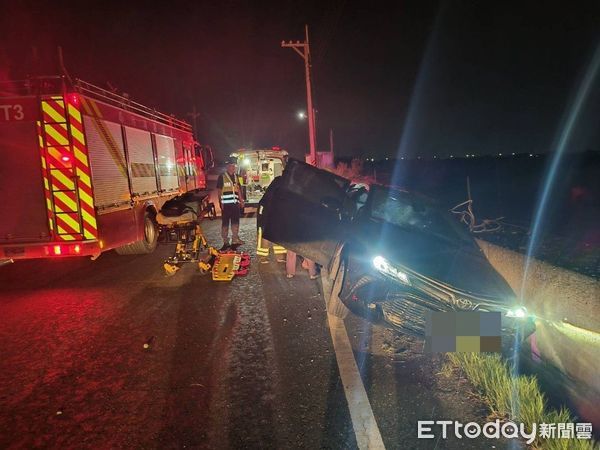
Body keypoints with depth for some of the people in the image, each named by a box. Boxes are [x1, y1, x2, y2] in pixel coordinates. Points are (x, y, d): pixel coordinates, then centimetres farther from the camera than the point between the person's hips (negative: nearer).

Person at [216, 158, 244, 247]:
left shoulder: (235, 177, 16)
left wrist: (241, 200, 13)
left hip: (235, 203, 6)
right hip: (226, 204, -6)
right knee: (225, 222, 0)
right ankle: (225, 240, 6)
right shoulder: (222, 177, -2)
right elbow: (219, 190, -4)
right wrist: (220, 203, -10)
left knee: (235, 221, 9)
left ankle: (235, 239, 18)